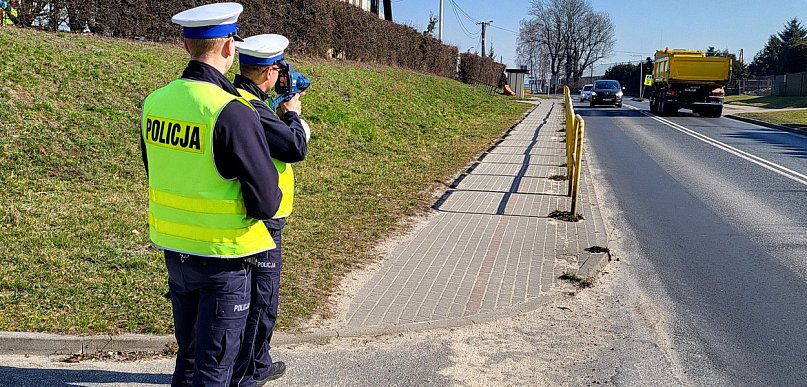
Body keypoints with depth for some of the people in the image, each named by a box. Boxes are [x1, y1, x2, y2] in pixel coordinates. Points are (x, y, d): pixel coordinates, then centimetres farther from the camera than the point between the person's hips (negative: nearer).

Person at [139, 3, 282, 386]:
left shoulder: (154, 102, 1)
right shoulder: (233, 113, -21)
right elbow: (265, 202, -19)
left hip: (174, 250, 7)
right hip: (224, 257, -7)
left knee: (188, 356, 23)